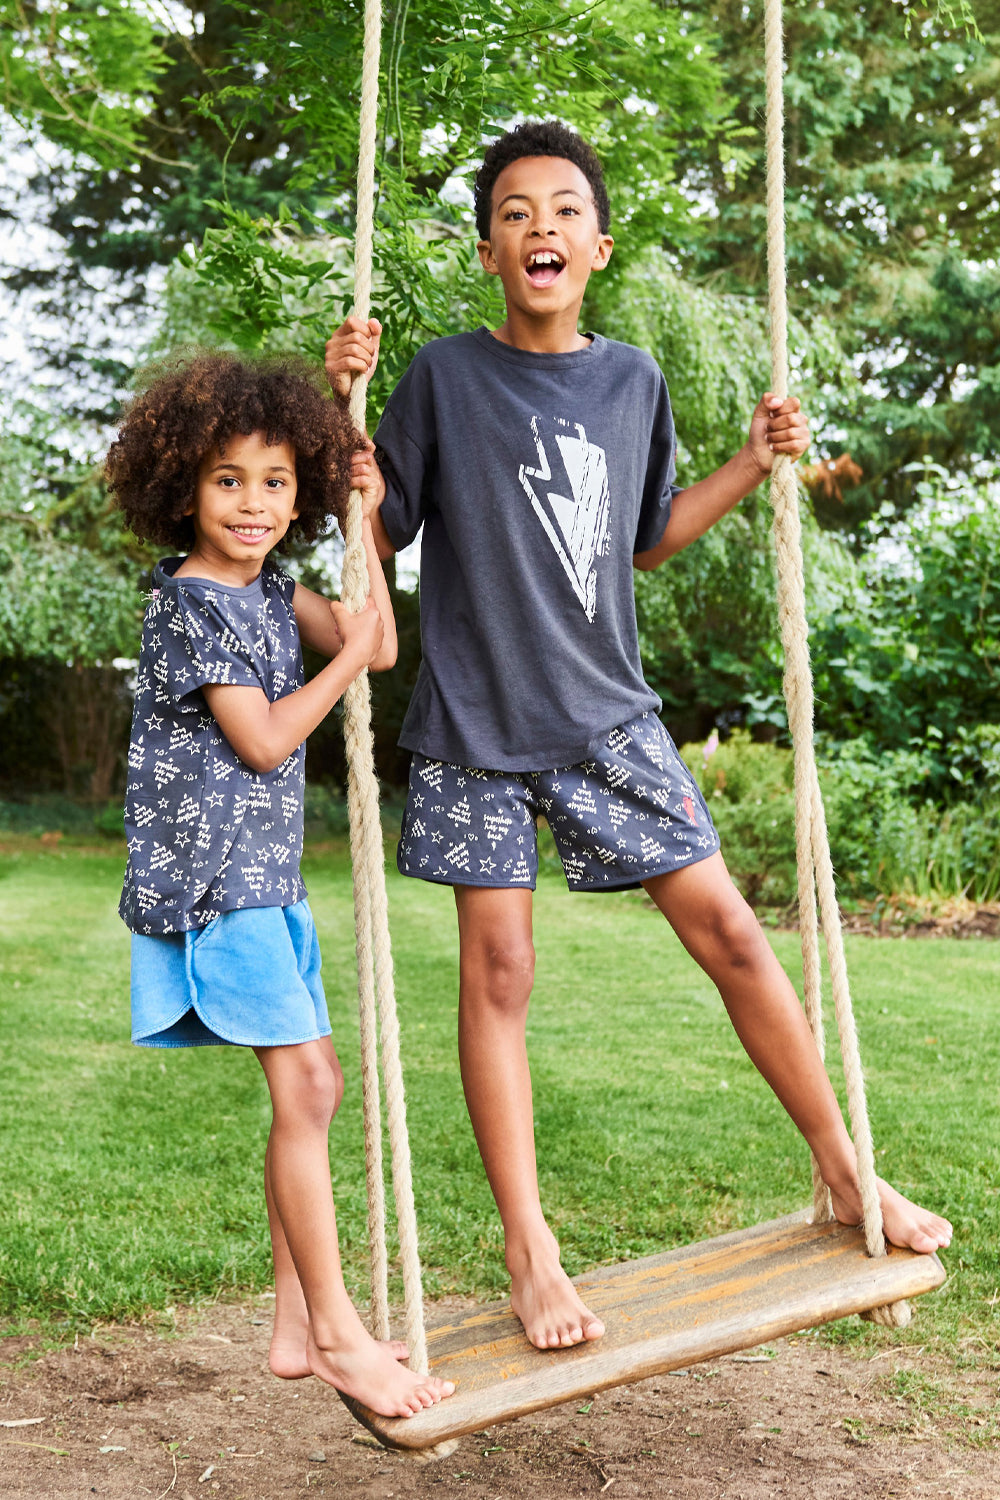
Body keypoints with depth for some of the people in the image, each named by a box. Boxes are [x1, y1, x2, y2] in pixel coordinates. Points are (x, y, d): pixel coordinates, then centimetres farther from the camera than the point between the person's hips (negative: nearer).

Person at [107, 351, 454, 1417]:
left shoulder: (267, 588, 12)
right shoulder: (189, 601, -12)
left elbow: (380, 648, 6)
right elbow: (262, 740, -15)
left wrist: (363, 519, 5)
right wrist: (349, 655, -7)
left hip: (264, 873, 9)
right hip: (208, 872, -9)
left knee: (312, 1087, 10)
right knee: (302, 1085, -10)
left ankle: (295, 1328, 18)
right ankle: (337, 1333, 1)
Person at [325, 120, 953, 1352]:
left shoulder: (633, 381, 8)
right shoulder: (444, 375, -3)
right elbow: (380, 540, -1)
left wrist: (754, 463, 12)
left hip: (605, 711, 3)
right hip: (474, 721, -3)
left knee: (726, 929, 2)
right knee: (496, 971, -1)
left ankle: (844, 1173, 18)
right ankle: (528, 1252, 9)